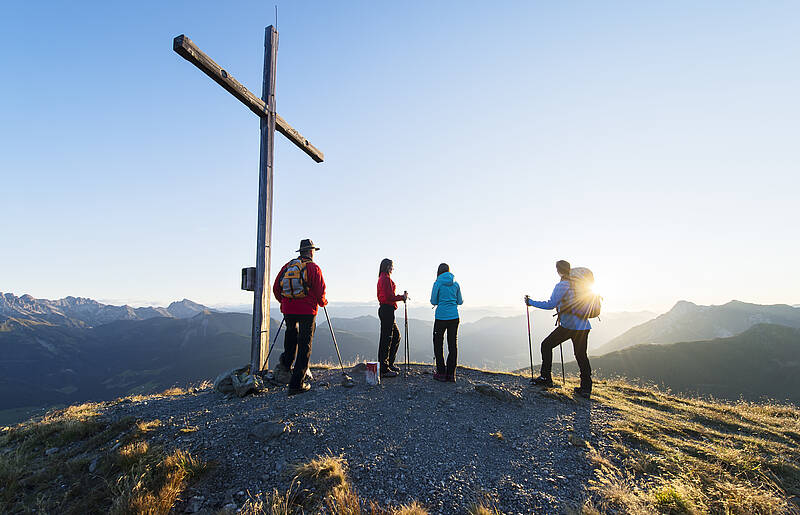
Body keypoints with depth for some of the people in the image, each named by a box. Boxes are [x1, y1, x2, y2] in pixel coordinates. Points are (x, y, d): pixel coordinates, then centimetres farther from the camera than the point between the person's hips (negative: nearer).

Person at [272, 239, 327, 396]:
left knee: (291, 332, 33)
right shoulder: (313, 267, -6)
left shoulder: (287, 266, 8)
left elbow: (276, 288, 9)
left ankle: (285, 363, 23)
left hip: (288, 310, 5)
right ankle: (297, 383, 5)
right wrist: (322, 302, 12)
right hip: (307, 311, -4)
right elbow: (320, 291, -9)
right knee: (304, 345, 3)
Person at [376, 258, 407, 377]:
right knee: (386, 338, -6)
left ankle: (389, 364, 24)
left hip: (383, 308, 11)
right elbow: (389, 296, -20)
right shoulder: (386, 278, -13)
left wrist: (400, 297, 14)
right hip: (387, 309, -11)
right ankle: (384, 369, 1)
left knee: (396, 336, 17)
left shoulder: (382, 278, 20)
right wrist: (402, 297, -7)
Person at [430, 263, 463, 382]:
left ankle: (441, 373, 8)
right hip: (454, 317, 4)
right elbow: (460, 301, 10)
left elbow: (433, 301, -4)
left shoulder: (438, 283, -5)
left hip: (441, 316, -3)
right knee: (452, 344, 7)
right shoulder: (455, 283, 6)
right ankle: (451, 374, 10)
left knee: (438, 344, 7)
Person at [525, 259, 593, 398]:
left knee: (546, 345, 6)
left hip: (569, 325, -7)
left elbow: (550, 304, -14)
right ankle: (586, 388, 13)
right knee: (581, 355, 13)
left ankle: (546, 378, 7)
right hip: (584, 326, 7)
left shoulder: (562, 285, -11)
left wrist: (530, 302, -5)